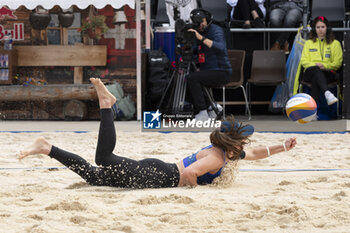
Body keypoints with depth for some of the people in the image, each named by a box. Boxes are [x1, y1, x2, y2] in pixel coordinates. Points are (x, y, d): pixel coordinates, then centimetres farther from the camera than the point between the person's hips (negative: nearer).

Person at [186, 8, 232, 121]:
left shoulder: (216, 30, -11)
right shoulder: (198, 33, 16)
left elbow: (221, 47, -32)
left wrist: (202, 38, -38)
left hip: (221, 72, -9)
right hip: (207, 71, 9)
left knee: (191, 78, -26)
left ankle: (202, 113, -24)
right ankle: (211, 107, 11)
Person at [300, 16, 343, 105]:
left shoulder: (335, 43, 17)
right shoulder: (309, 43, 24)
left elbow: (337, 63, 7)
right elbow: (303, 61, 14)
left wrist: (325, 66, -12)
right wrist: (315, 65, -8)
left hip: (328, 73, -1)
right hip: (310, 72, 1)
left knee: (316, 79, -39)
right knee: (316, 69, -39)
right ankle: (327, 93, -64)